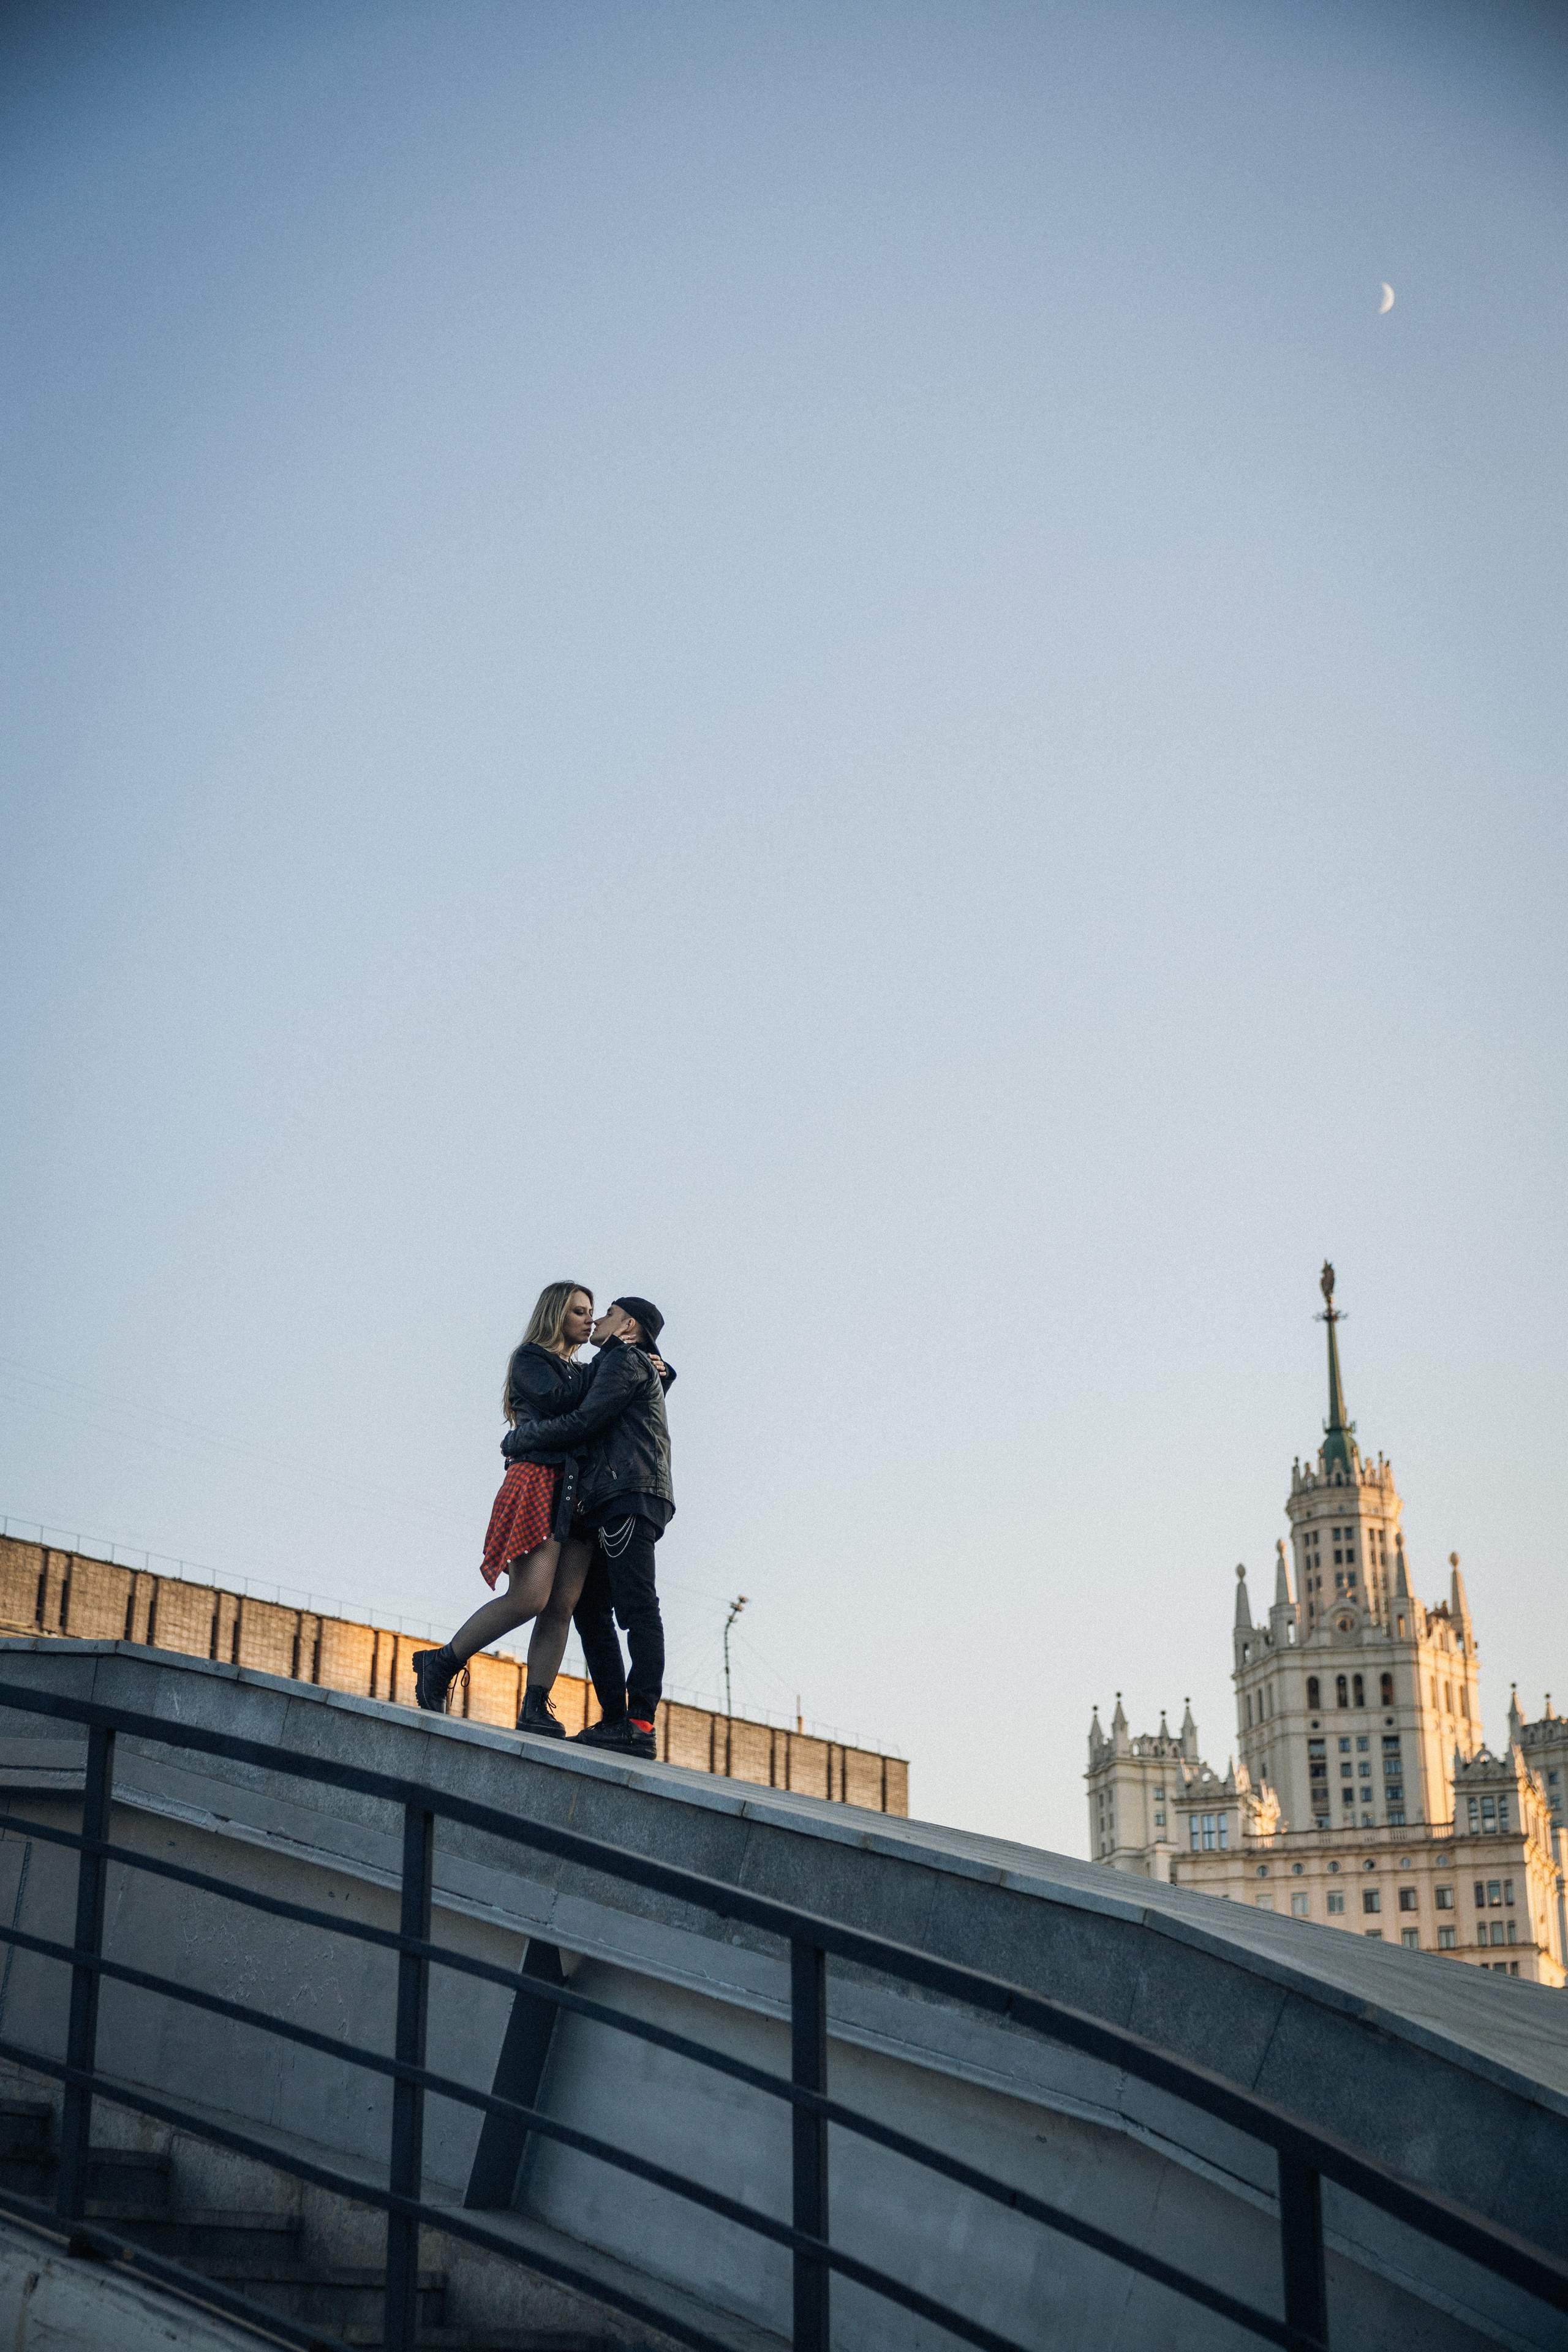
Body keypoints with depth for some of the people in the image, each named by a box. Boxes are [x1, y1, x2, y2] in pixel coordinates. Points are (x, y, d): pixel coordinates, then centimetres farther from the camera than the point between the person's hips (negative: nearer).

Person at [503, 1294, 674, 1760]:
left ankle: (641, 1723, -25)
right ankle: (615, 1718, 3)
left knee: (637, 1607, -17)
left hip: (630, 1495, -10)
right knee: (590, 1608, 6)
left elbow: (582, 1422, -9)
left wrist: (516, 1440, 0)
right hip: (610, 1506, 10)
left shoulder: (626, 1360, 1)